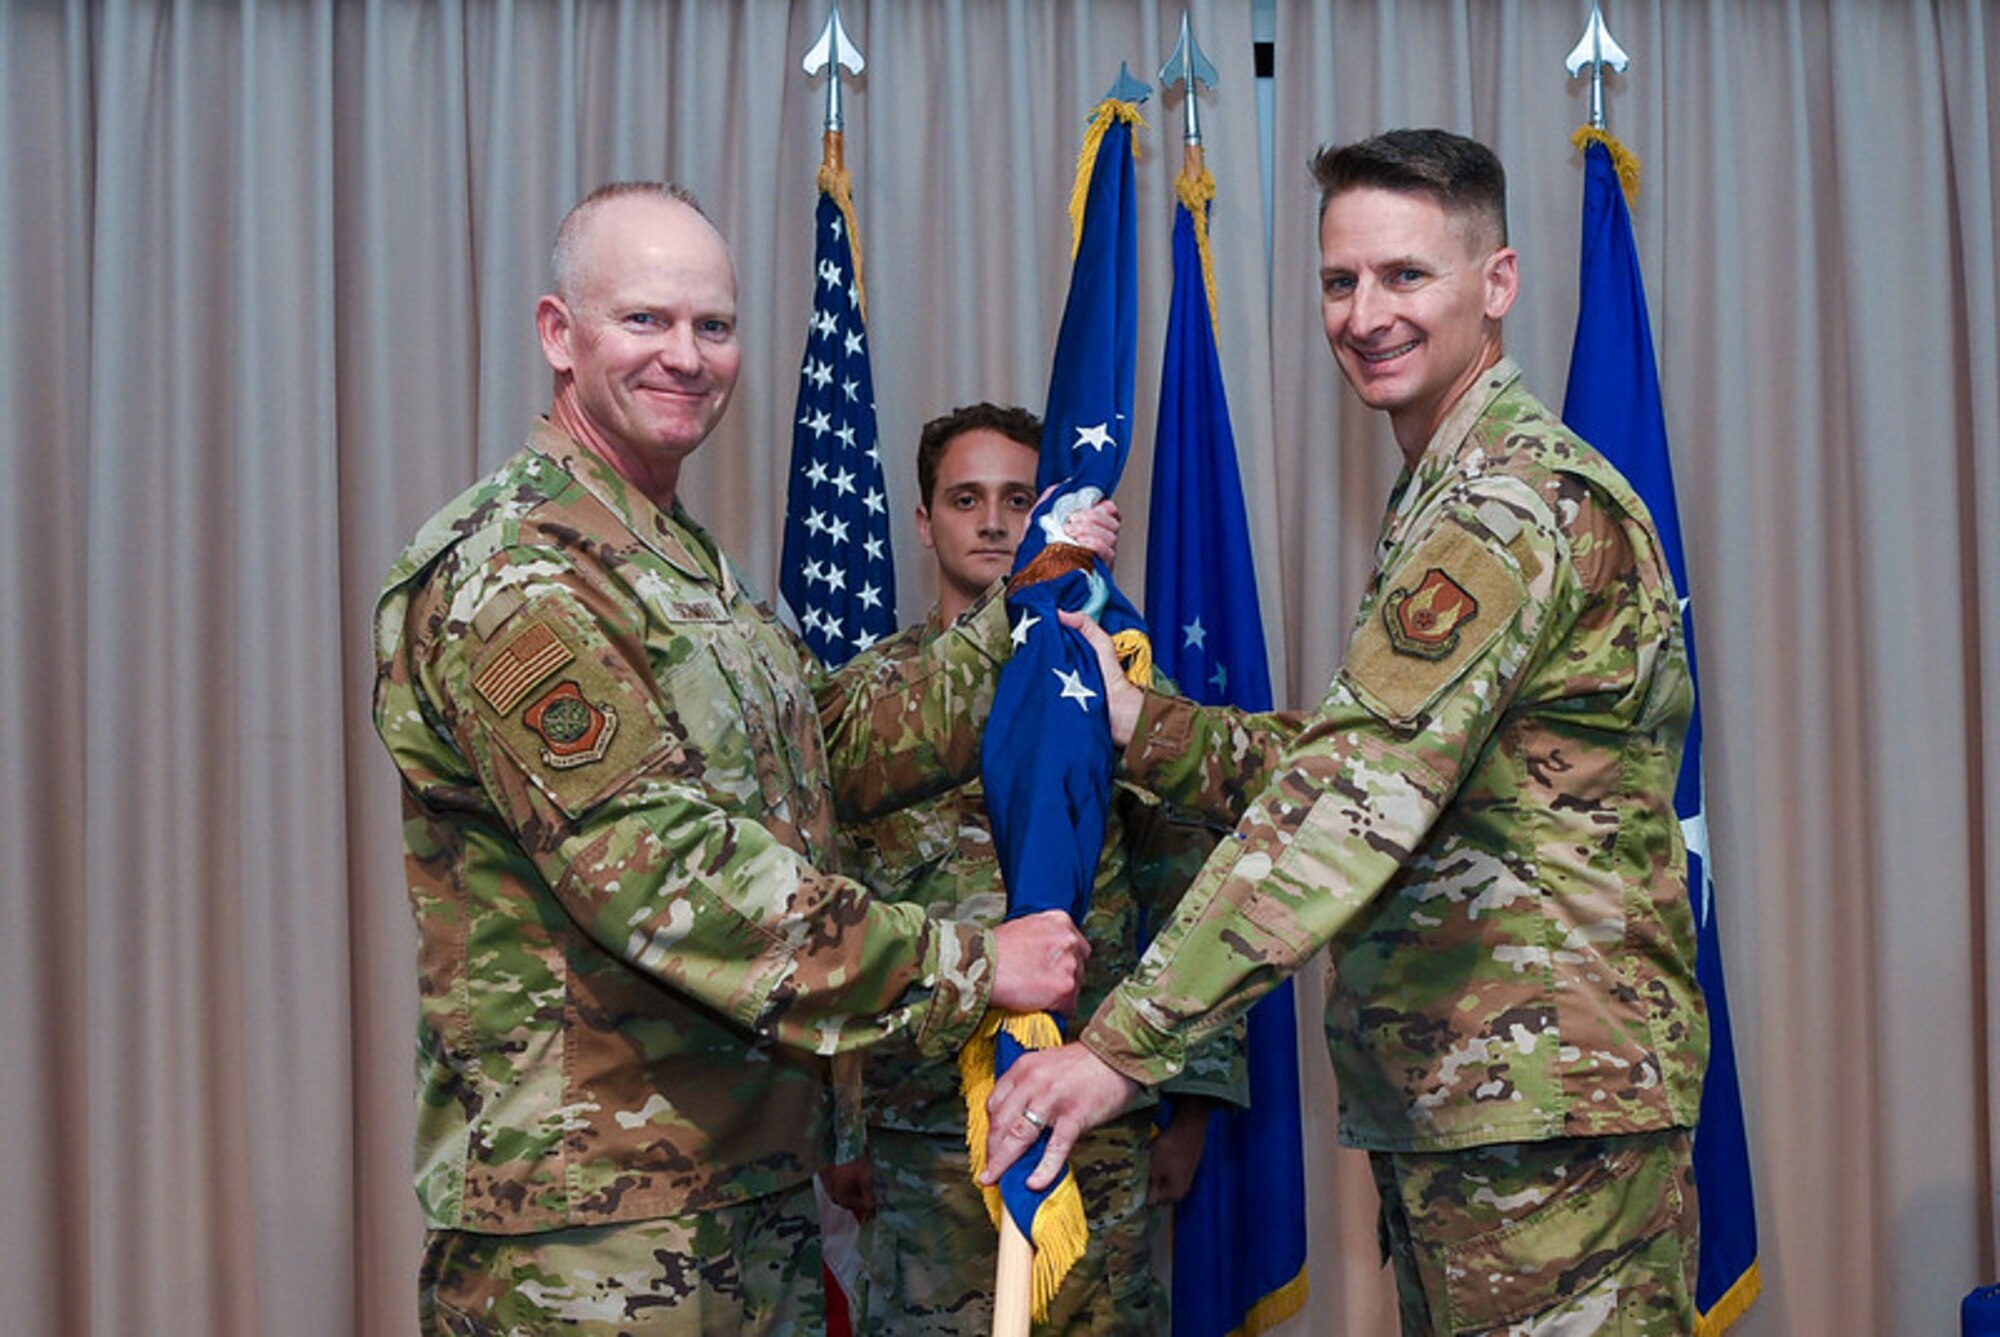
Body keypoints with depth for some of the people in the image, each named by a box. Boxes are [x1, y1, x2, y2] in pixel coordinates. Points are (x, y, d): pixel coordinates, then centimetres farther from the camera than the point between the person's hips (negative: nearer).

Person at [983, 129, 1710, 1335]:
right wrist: (1136, 719, 4)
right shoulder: (1448, 496, 18)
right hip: (1449, 1101, 10)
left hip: (1548, 1106, -10)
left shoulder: (1517, 498, -17)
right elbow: (1345, 766, 18)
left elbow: (1362, 790, -27)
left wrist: (1125, 1042, -30)